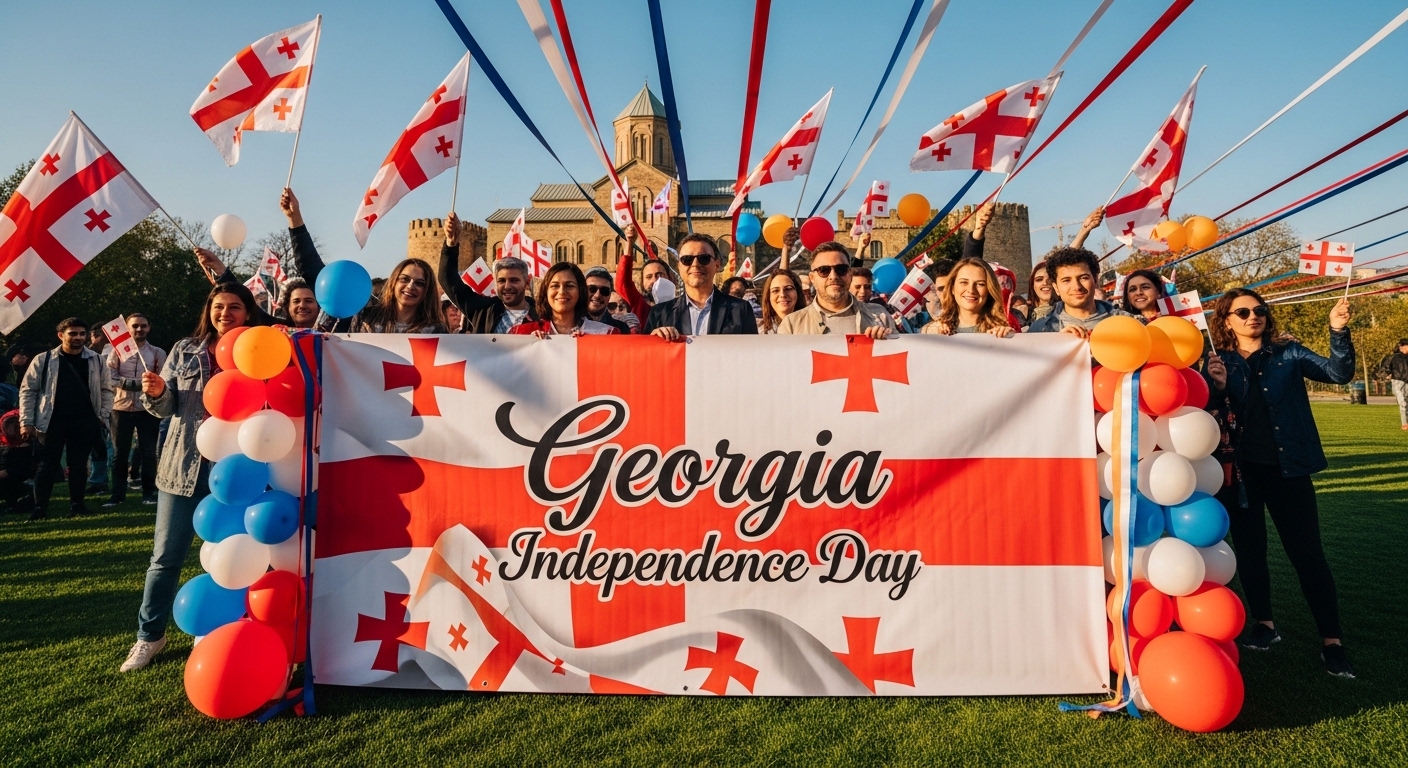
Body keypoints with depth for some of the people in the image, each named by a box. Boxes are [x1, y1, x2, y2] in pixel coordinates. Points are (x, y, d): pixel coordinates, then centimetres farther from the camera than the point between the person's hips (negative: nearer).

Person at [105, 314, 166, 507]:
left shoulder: (157, 353, 6)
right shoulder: (117, 351, 7)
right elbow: (109, 378, -4)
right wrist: (140, 383, -14)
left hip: (147, 408, -1)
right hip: (121, 408, 1)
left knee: (148, 452, 3)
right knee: (120, 453, 5)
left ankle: (149, 493, 10)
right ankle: (118, 494, 11)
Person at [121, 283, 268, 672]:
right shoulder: (185, 350, 7)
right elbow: (166, 407, 8)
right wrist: (155, 392, -12)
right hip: (184, 465, 2)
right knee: (166, 556, 7)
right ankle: (150, 635, 23)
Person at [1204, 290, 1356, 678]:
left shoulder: (1289, 354, 3)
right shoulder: (1218, 363, 4)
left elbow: (1338, 373, -10)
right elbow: (1208, 417, 0)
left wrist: (1338, 331, -24)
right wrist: (1217, 387, -18)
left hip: (1287, 468, -2)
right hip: (1240, 469, 2)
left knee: (1307, 553, -1)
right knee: (1249, 549, 11)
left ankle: (1331, 641, 6)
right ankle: (1264, 624, 26)